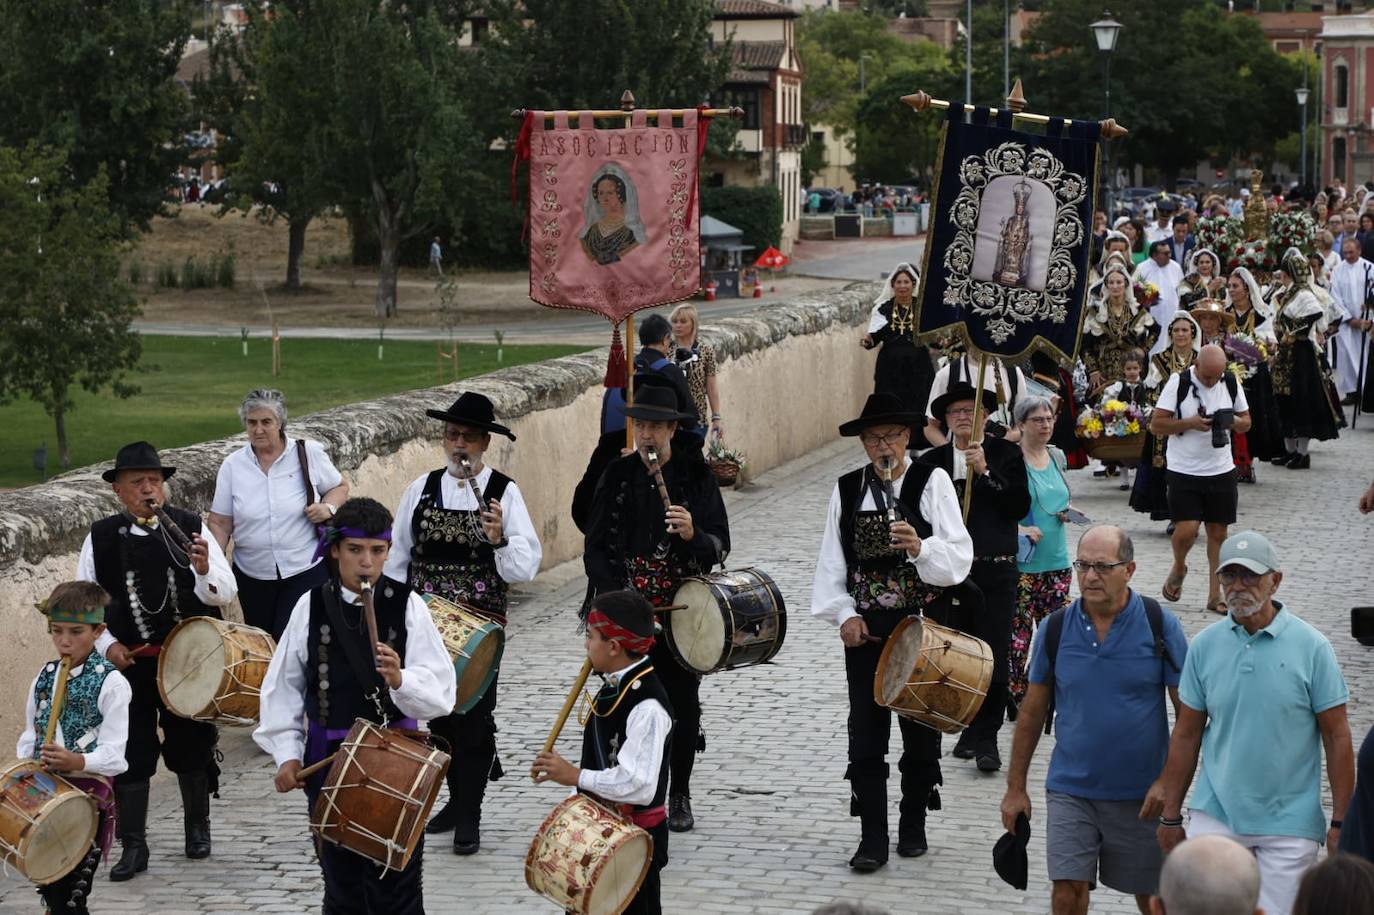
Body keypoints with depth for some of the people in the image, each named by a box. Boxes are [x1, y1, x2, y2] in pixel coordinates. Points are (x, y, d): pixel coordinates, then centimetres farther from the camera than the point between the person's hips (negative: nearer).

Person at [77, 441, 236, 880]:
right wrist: (106, 644, -9)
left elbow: (226, 594, -7)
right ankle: (133, 846, 10)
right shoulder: (101, 538, -2)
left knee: (191, 746, 13)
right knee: (130, 752, 1)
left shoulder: (190, 528, -4)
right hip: (129, 662, 0)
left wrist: (204, 571, -28)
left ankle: (197, 826, 33)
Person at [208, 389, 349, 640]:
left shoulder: (308, 454, -3)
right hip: (253, 576, 3)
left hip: (306, 570, -3)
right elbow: (220, 524, 1)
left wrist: (328, 508, -11)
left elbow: (340, 487, 10)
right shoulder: (232, 466, 2)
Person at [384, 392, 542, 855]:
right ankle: (458, 799, 27)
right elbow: (397, 559, 13)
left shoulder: (504, 492, -4)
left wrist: (499, 541, -26)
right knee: (440, 712, 11)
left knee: (475, 716, -4)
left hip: (481, 625, -4)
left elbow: (526, 567, -8)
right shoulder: (422, 488, 6)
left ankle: (469, 816, 4)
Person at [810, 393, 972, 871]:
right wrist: (844, 614, -5)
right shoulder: (846, 490, 3)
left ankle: (914, 823, 26)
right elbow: (831, 562, 6)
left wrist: (920, 547, -28)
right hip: (865, 628, 2)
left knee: (921, 725, 11)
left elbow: (959, 556, -10)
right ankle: (872, 837, 5)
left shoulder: (932, 482, -5)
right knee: (866, 730, 1)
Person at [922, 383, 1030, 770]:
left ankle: (985, 738, 2)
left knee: (993, 657, -5)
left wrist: (985, 471, -15)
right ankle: (967, 728, 18)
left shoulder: (1006, 455, 3)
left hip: (995, 569, -2)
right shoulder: (931, 462, 8)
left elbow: (1021, 506, -9)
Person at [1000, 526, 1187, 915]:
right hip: (1070, 790, 1)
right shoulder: (1055, 628, -2)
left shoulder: (1160, 626, -8)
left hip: (1139, 792, -1)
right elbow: (1032, 711, 7)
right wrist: (1015, 787, 7)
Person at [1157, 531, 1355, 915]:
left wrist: (1341, 822, -5)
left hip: (1289, 822, -2)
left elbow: (1337, 736, -3)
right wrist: (1171, 815, 9)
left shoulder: (1311, 646, -6)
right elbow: (1186, 735, 8)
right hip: (1215, 815, 2)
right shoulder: (1204, 646, 2)